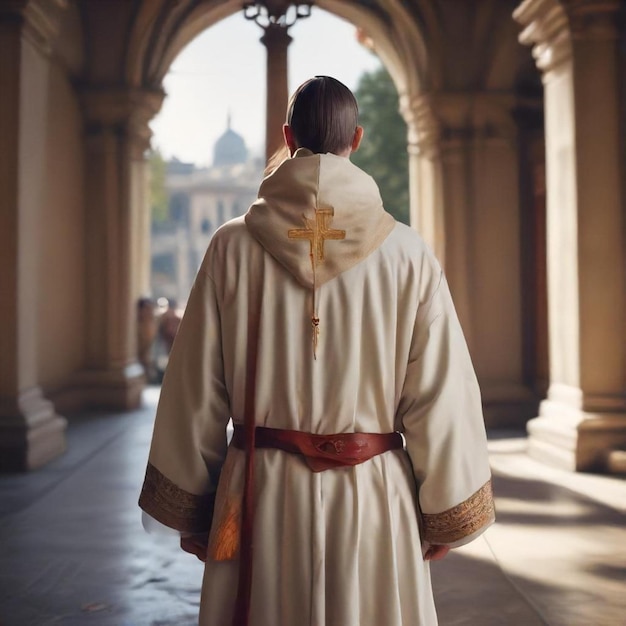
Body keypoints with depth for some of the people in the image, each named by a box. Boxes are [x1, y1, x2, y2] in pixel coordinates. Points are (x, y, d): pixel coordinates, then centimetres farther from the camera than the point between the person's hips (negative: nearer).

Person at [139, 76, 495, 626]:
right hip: (374, 498, 0)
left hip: (263, 497, 1)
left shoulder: (234, 246, -5)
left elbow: (195, 390, -1)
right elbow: (442, 393, -6)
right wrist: (443, 517, 6)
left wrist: (191, 512, 9)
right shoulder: (407, 253, -7)